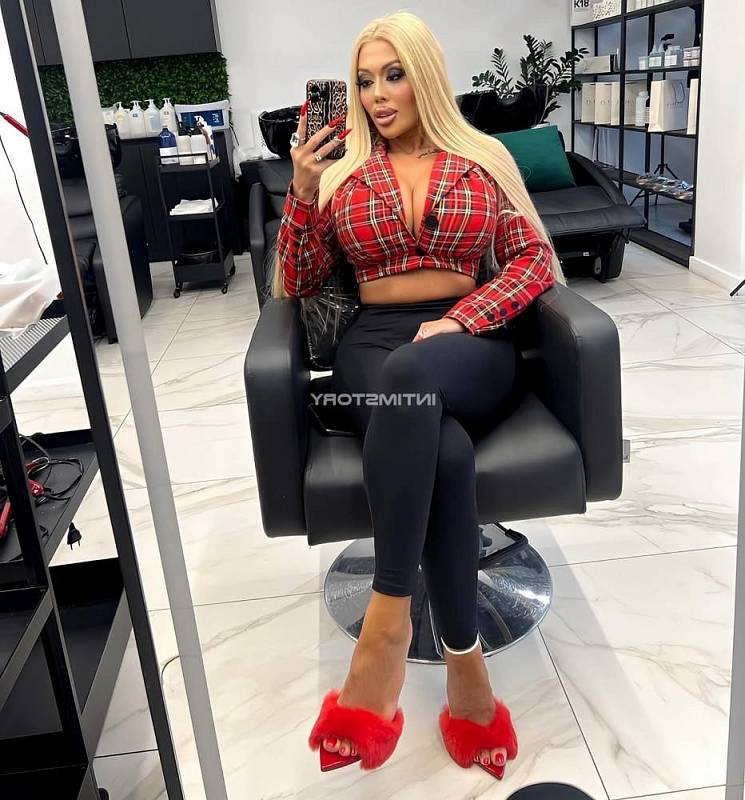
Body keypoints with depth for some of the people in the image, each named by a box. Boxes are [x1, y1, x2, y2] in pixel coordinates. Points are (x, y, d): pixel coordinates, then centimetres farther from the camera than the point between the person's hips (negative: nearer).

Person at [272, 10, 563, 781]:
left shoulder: (484, 160, 14)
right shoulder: (340, 172, 15)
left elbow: (534, 258, 6)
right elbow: (297, 284, 10)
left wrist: (459, 320, -11)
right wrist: (303, 189, -5)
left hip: (472, 344, 0)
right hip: (372, 344, 1)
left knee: (413, 376, -40)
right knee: (442, 451, -36)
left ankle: (388, 618, -34)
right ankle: (464, 662, -26)